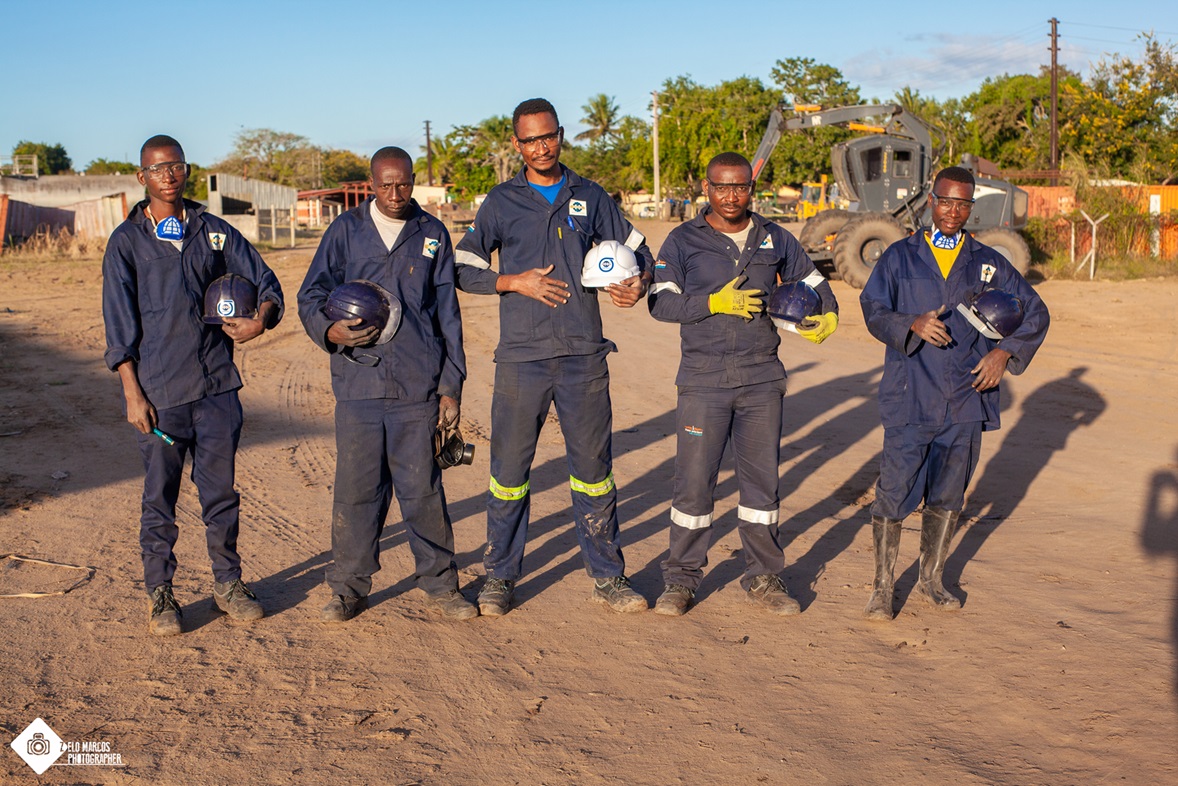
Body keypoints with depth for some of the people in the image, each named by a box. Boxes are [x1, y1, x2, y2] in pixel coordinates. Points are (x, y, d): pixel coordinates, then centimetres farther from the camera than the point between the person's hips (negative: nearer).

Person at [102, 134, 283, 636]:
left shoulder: (215, 233, 10)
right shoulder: (126, 241, 4)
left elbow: (264, 282, 12)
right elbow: (118, 321, 0)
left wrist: (262, 316, -12)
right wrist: (133, 392, -7)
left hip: (216, 385, 2)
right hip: (157, 390, -2)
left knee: (221, 489, 8)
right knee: (159, 495, 4)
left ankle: (227, 582, 21)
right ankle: (160, 593, 16)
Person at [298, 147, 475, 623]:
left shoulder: (432, 235, 11)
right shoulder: (346, 231, 9)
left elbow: (447, 315, 12)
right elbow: (311, 295, 9)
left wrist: (451, 386, 7)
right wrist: (330, 330, -14)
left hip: (417, 387, 0)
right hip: (357, 384, 0)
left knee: (422, 488, 2)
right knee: (356, 489, 3)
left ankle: (439, 584, 15)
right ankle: (349, 588, 16)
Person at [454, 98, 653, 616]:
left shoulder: (590, 197, 10)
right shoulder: (502, 202, 6)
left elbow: (636, 248, 18)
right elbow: (464, 268, 6)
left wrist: (640, 283, -4)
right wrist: (516, 282, -9)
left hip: (584, 356, 1)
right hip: (522, 358, -1)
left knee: (593, 467, 7)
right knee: (509, 469, 4)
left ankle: (607, 576, 18)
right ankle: (500, 576, 18)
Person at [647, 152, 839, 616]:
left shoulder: (775, 240, 11)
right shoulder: (684, 241, 2)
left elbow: (813, 284, 20)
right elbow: (660, 302, -6)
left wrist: (827, 314, -1)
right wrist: (715, 303, -17)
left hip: (762, 378, 3)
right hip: (703, 379, -2)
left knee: (762, 479, 8)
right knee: (694, 480, -3)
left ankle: (763, 578, 20)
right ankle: (681, 580, 10)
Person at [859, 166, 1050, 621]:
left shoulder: (987, 263, 10)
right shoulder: (900, 257, 5)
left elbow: (1034, 312, 16)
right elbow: (873, 309, -4)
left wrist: (1004, 351, 0)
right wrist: (912, 324, -24)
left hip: (965, 399, 3)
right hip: (909, 396, -3)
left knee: (947, 494, 11)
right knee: (893, 492, -6)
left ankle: (932, 579, 27)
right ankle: (882, 587, 7)